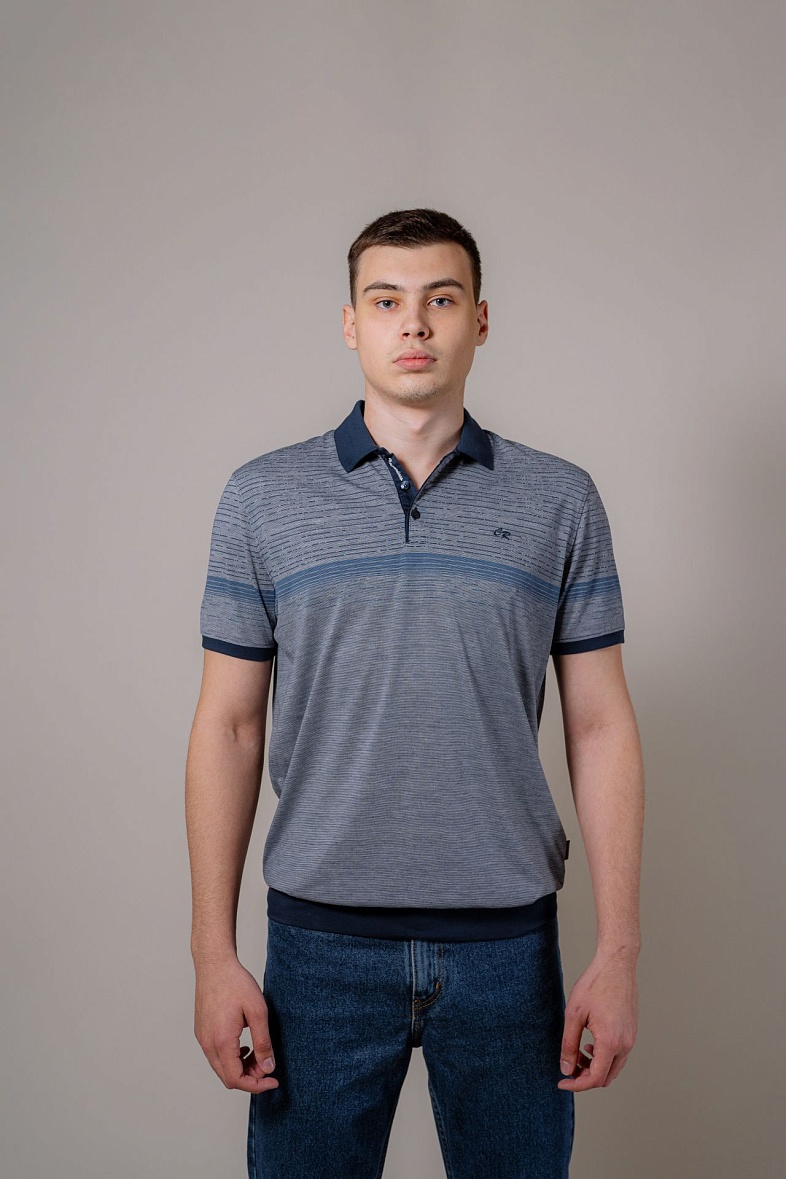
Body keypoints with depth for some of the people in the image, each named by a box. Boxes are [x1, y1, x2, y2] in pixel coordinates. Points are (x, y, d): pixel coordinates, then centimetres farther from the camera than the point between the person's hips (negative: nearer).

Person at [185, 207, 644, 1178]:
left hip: (508, 941, 1)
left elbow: (600, 727, 2)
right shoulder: (263, 497, 2)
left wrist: (618, 952, -3)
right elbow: (229, 725, 2)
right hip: (320, 940, 0)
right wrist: (213, 953, -2)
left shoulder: (560, 500, 2)